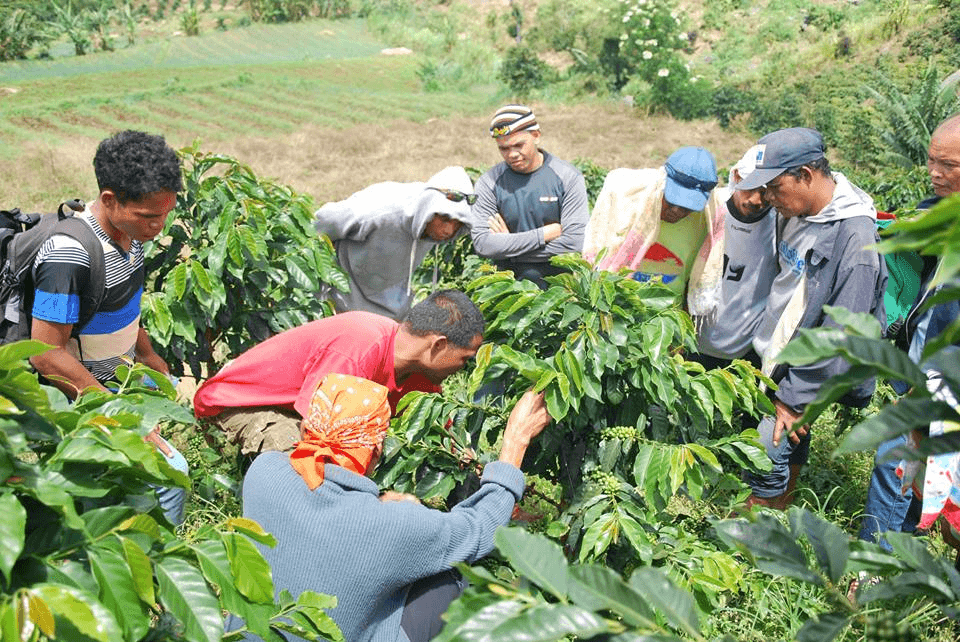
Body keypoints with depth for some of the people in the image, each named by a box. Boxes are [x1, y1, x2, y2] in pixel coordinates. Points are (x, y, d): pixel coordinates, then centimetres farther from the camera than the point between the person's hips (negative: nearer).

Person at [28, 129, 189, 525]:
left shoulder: (129, 233, 0)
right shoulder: (68, 256, -27)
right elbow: (46, 354, -26)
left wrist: (152, 360, 20)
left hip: (120, 382, 9)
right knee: (170, 471, -19)